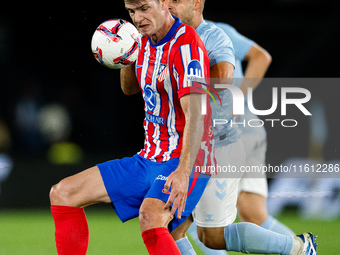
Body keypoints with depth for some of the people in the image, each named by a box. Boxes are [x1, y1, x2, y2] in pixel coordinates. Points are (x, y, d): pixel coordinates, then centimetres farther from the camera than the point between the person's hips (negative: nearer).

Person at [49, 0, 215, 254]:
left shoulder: (186, 46, -18)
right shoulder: (146, 43, 9)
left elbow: (196, 114, -28)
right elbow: (130, 88, 28)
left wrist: (183, 172, -41)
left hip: (184, 161, -9)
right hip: (148, 160, 9)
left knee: (150, 217, -39)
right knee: (62, 194, 6)